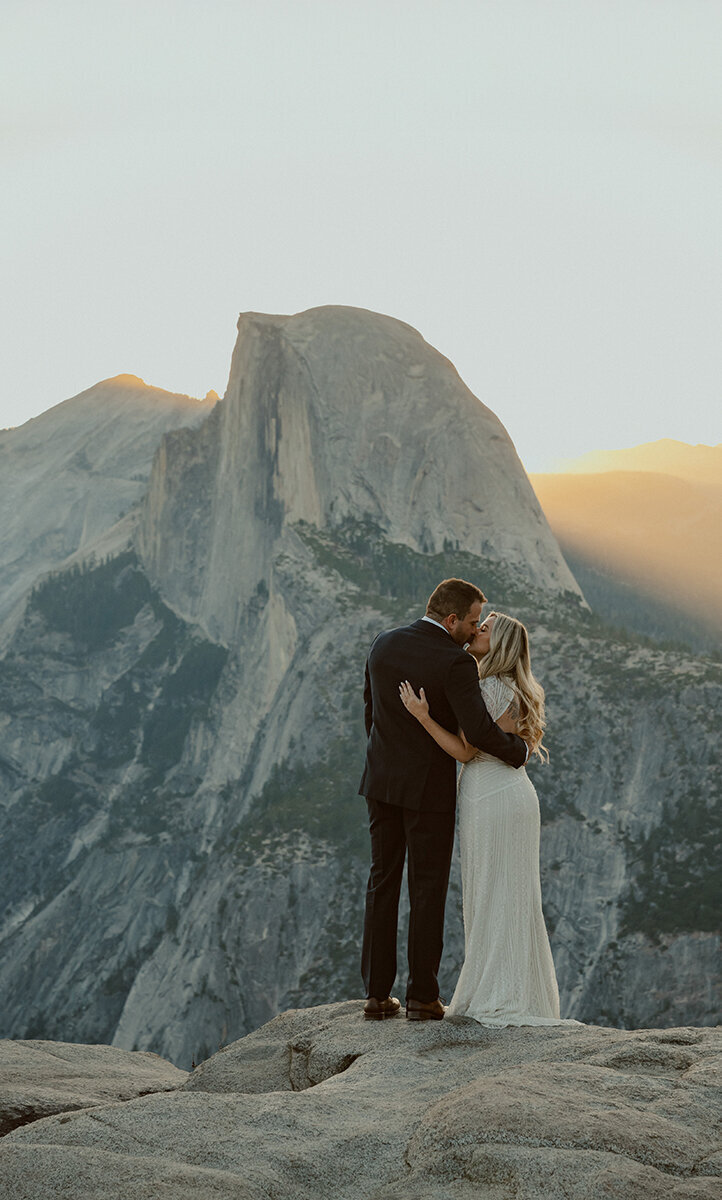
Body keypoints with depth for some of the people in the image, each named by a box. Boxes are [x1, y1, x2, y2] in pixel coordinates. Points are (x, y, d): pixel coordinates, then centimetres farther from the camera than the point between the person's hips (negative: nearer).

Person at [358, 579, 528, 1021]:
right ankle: (423, 996, 5)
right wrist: (520, 750, -7)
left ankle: (378, 994, 11)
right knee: (428, 889, 3)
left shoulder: (384, 645, 3)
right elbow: (478, 729, -25)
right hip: (429, 786, -6)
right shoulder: (455, 662, -18)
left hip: (383, 781, 6)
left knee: (383, 883, 10)